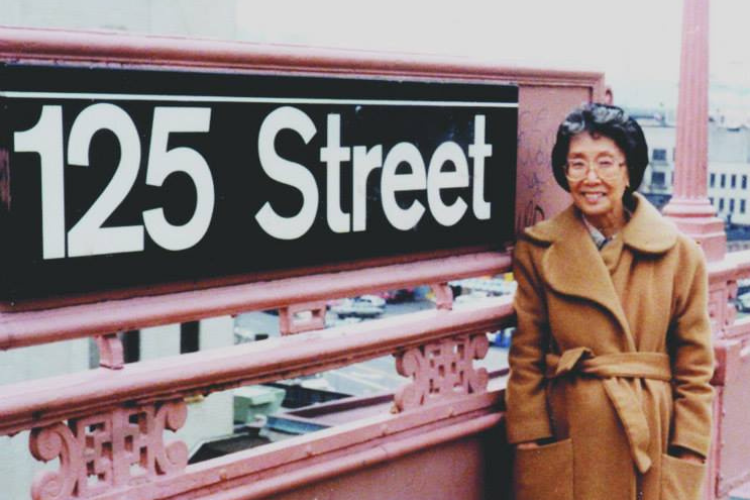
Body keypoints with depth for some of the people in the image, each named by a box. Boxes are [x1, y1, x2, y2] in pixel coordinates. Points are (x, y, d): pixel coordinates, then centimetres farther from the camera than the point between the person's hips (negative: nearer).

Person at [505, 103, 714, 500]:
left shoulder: (680, 256, 0)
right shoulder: (537, 251, 1)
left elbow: (694, 370, 2)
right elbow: (525, 361, 2)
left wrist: (687, 461, -3)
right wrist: (531, 446, -5)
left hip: (652, 440, 0)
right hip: (566, 445, 0)